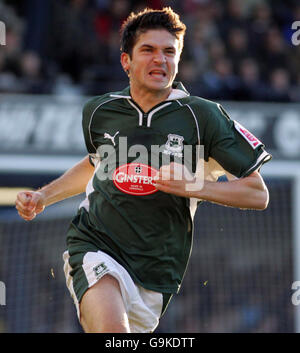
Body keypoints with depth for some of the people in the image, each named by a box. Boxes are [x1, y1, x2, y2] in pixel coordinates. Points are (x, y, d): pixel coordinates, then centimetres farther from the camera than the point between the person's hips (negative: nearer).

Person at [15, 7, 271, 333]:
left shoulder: (202, 116, -3)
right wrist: (43, 196, 19)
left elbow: (258, 194, -2)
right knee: (111, 331, -30)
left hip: (155, 273, 1)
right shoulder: (99, 111, 7)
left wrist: (196, 186, -15)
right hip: (94, 245, 0)